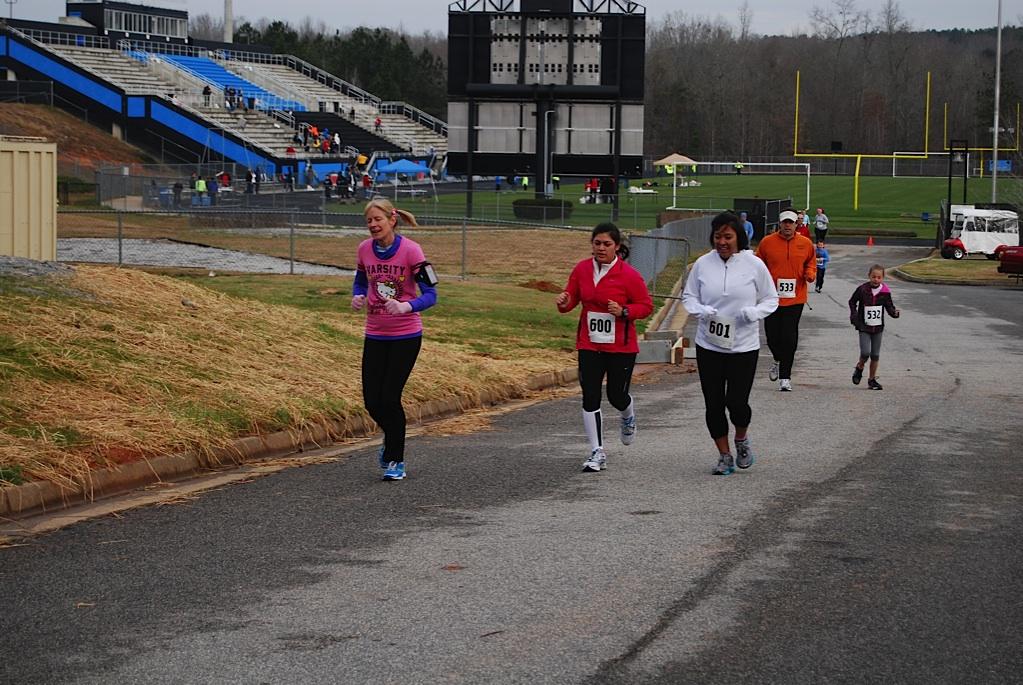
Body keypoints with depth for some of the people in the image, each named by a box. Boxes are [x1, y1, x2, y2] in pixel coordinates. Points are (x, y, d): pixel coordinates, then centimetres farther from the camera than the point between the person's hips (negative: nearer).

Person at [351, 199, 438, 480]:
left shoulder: (410, 250, -14)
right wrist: (358, 297, -6)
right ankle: (393, 440, 33)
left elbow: (430, 294, -13)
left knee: (390, 398, -7)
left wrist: (405, 306, -31)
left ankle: (395, 461, 11)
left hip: (405, 336, -4)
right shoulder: (364, 249, 0)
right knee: (372, 401, 1)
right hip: (375, 335, 4)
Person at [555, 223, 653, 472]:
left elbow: (646, 306, -5)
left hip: (621, 347, -3)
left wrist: (624, 311, -22)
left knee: (617, 395, 4)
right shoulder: (582, 270, 0)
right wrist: (564, 302, -15)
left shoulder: (629, 275, -11)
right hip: (589, 345, 3)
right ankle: (597, 452, 6)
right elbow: (571, 298, 8)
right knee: (590, 397, -3)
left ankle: (628, 417, 44)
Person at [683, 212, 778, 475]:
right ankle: (724, 456, 22)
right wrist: (701, 310, -11)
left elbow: (771, 299, 4)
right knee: (714, 404, 4)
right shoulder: (703, 264, 1)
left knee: (737, 402, -7)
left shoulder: (754, 265, -4)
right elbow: (688, 296, 11)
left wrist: (754, 312, -16)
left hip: (744, 346, -2)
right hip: (709, 345, 2)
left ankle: (742, 440, 26)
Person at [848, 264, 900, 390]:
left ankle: (872, 379, 17)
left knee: (875, 355, 5)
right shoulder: (862, 289, -7)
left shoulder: (885, 292, -3)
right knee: (865, 352, -15)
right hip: (864, 327, -2)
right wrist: (854, 316, -2)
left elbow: (889, 306, 5)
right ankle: (859, 368, 14)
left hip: (878, 327, 2)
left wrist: (895, 312, -16)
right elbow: (852, 302, 8)